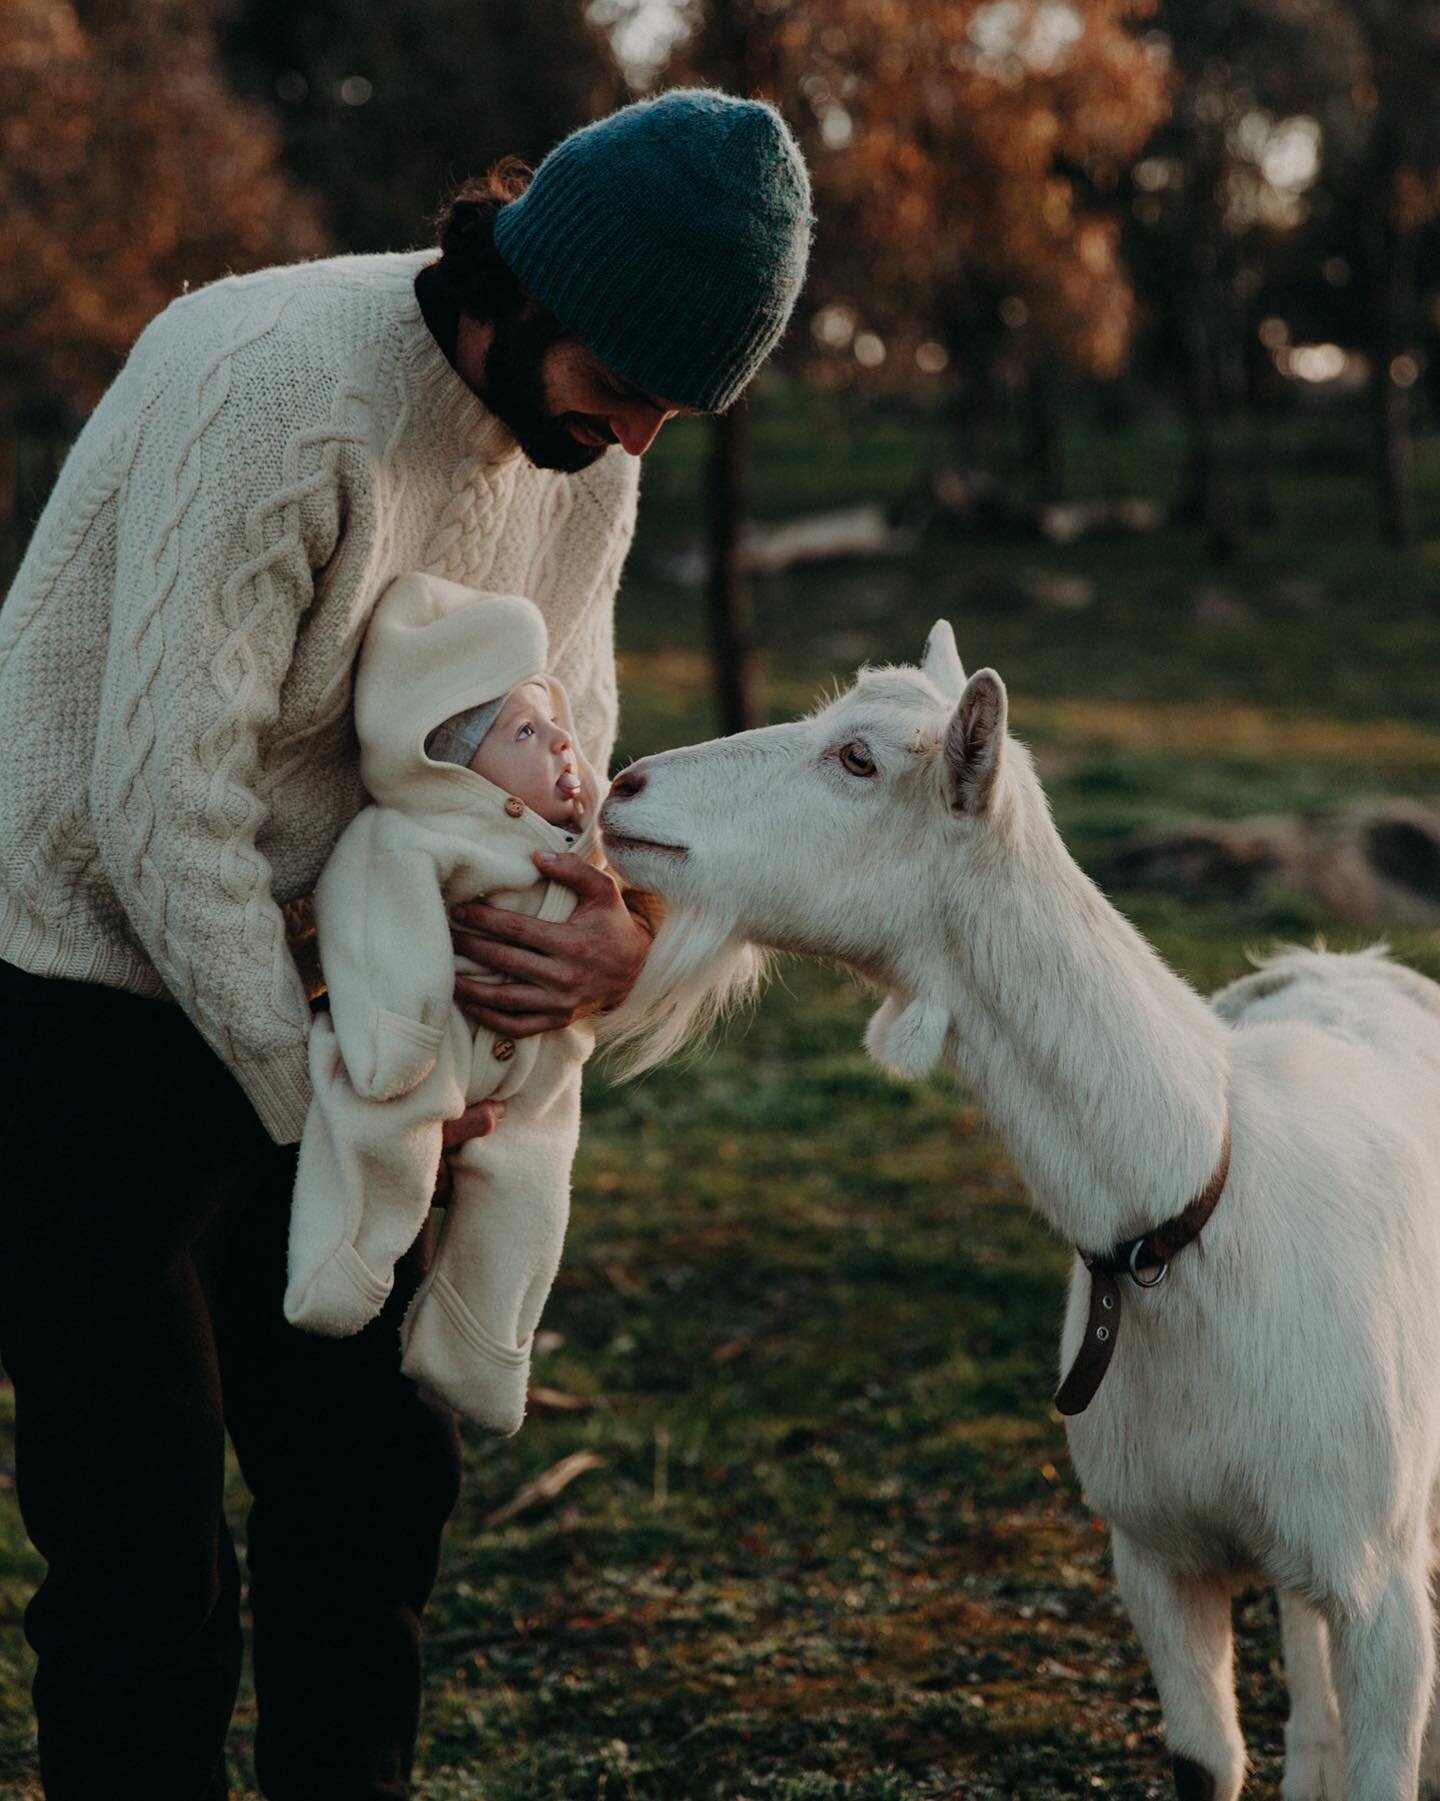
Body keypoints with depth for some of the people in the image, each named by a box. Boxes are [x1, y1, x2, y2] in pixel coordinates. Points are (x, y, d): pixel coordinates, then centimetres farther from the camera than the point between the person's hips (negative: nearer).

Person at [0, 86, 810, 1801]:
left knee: (372, 1481, 13)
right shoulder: (279, 389, -26)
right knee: (142, 1547, -3)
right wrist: (313, 1094, -21)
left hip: (318, 997, 8)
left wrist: (608, 929, -22)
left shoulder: (585, 450, -1)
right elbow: (161, 794, -27)